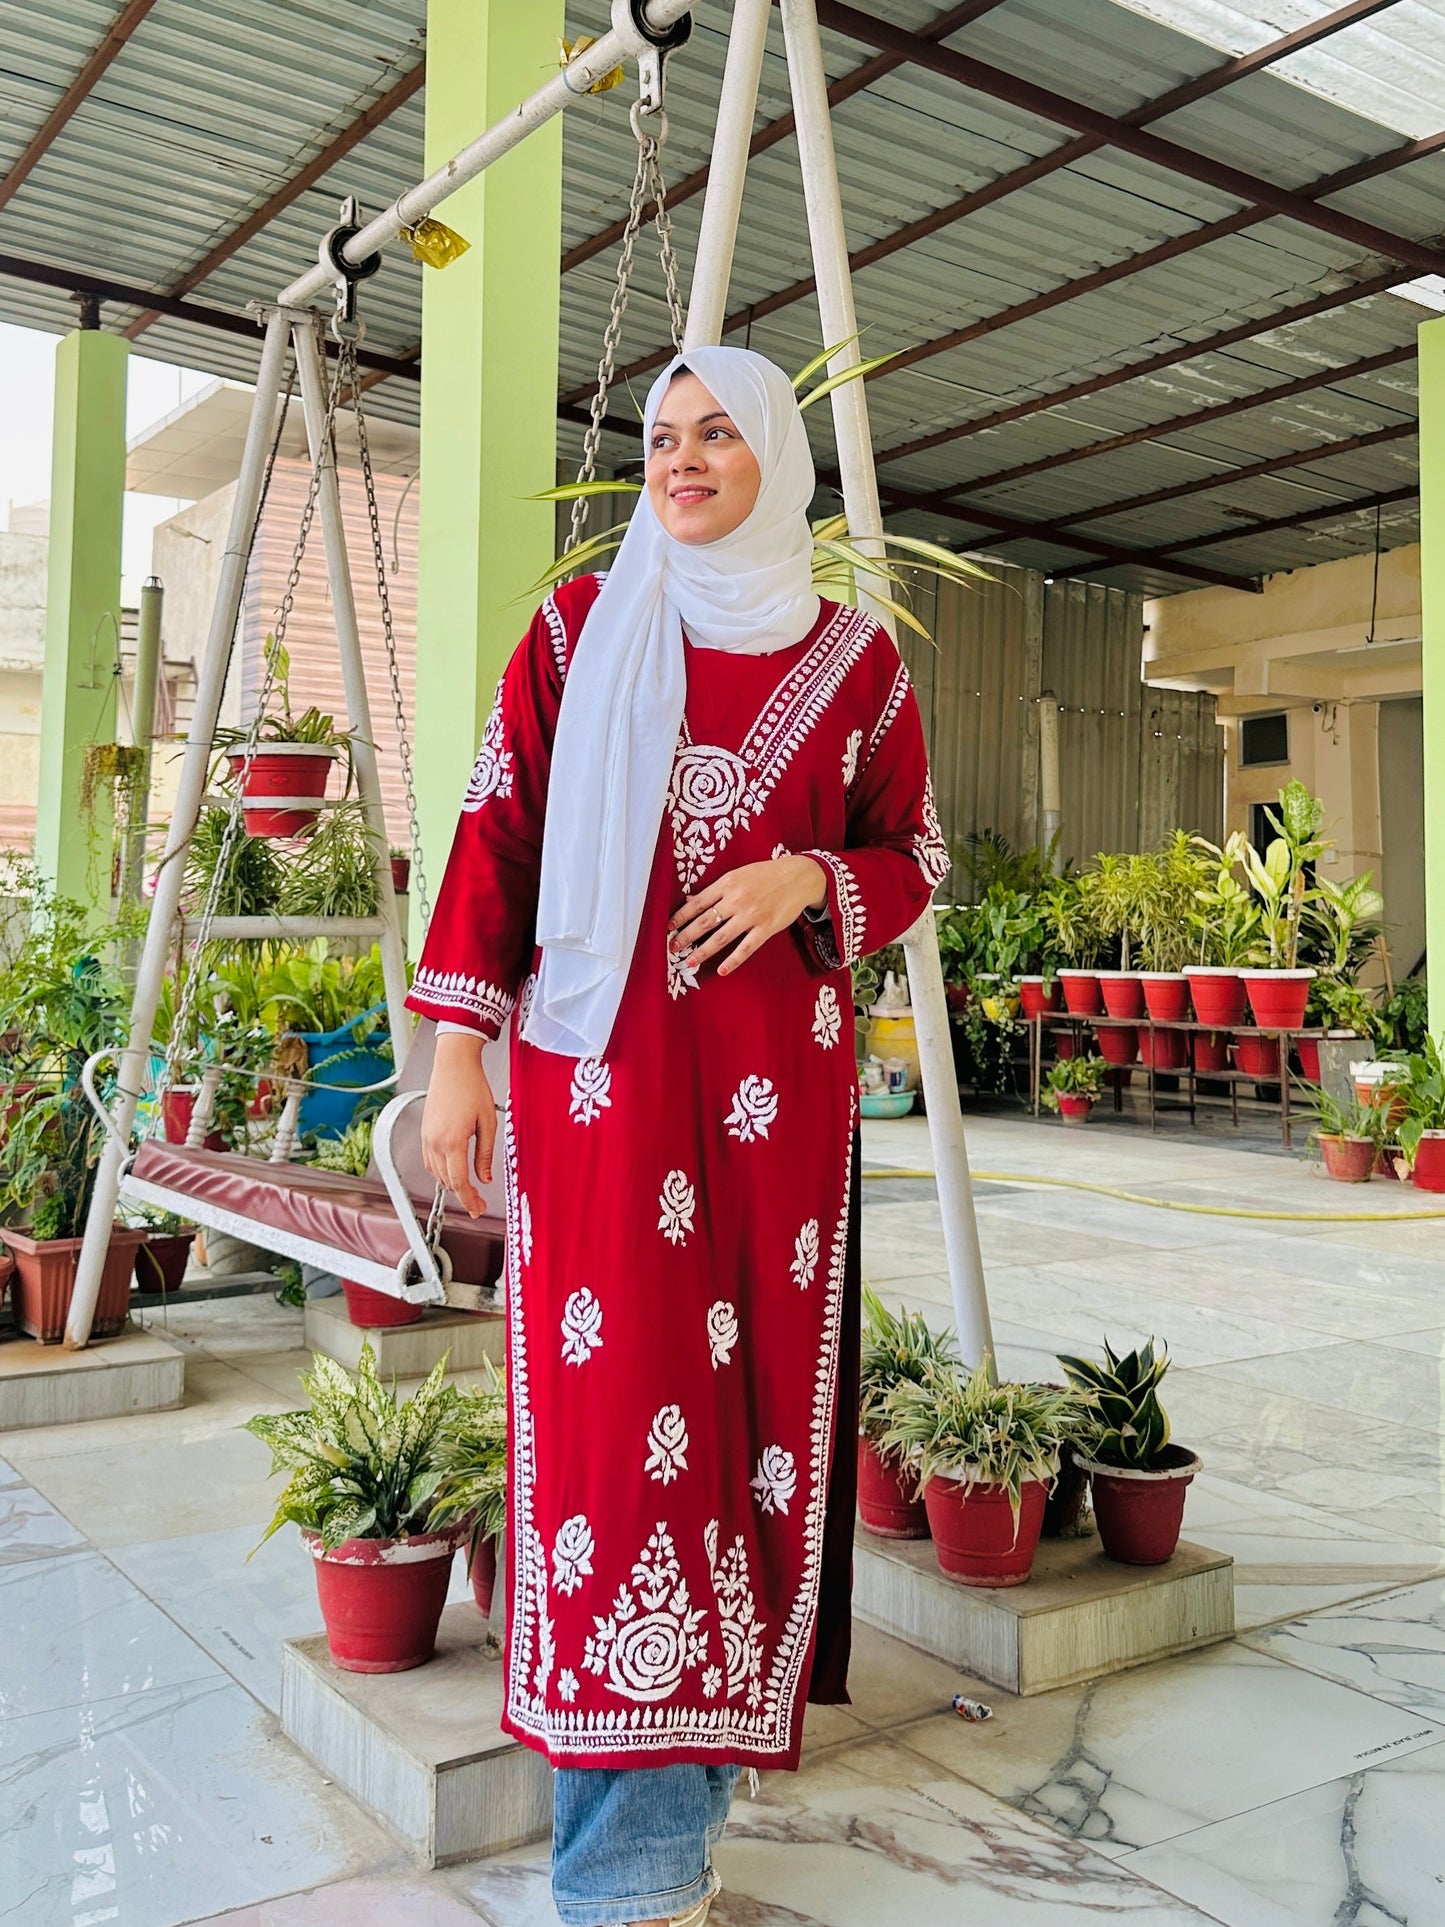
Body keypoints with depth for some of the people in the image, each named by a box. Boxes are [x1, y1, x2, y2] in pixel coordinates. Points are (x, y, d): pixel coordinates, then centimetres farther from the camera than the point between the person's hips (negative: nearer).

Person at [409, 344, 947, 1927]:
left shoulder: (850, 657, 10)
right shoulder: (578, 629, 8)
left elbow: (914, 854, 15)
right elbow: (494, 833, 4)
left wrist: (810, 880, -6)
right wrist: (458, 1048, -4)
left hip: (775, 1080, 2)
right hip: (598, 1068, -1)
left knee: (749, 1395, 3)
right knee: (618, 1401, -4)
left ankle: (704, 1737, 21)